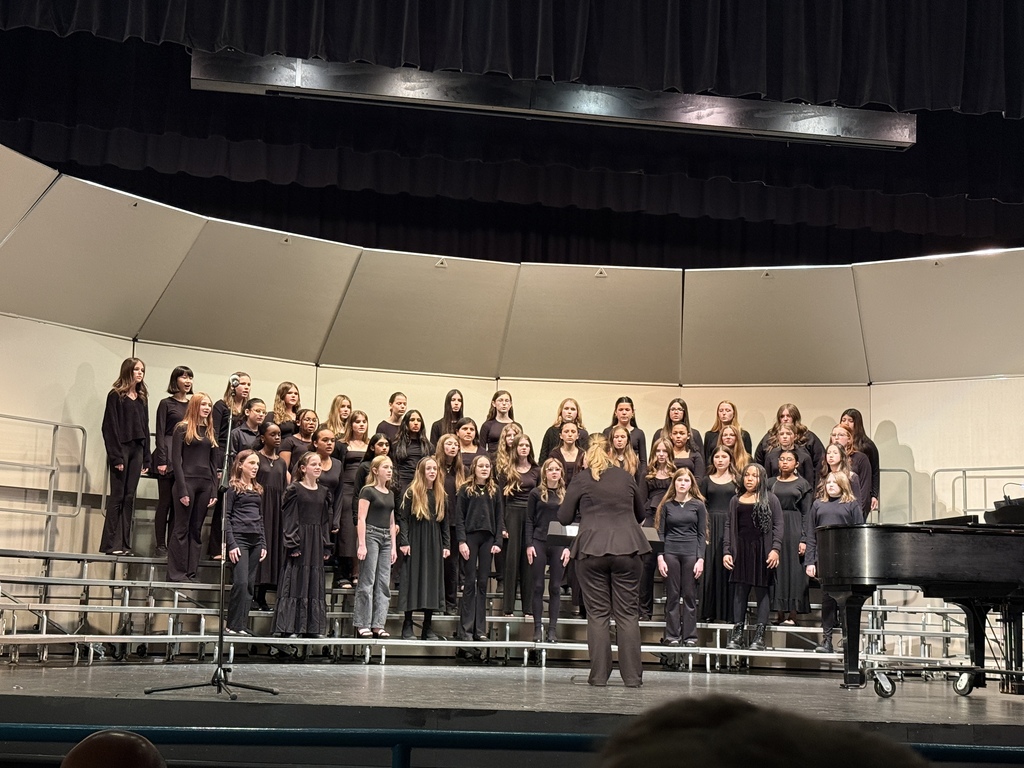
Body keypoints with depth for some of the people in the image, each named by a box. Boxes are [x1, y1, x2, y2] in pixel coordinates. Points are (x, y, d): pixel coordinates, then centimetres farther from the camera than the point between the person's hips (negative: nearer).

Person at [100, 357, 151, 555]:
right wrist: (116, 456, -15)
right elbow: (110, 426, -7)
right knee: (117, 497, -5)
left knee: (129, 497, 4)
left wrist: (146, 458, 8)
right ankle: (111, 544, -3)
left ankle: (124, 544, 5)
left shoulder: (142, 398, 15)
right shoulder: (116, 395, -2)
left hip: (137, 450, 5)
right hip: (121, 448, -5)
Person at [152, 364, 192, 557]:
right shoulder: (166, 404, 1)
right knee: (165, 502, -1)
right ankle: (160, 545, 4)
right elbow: (160, 433, -3)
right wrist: (161, 460, -11)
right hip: (169, 456, -4)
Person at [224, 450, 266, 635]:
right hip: (239, 538, -6)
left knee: (250, 585, 3)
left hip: (255, 541, 6)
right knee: (241, 582, -13)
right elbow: (226, 517, -6)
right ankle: (233, 625, -7)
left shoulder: (257, 490, 17)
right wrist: (231, 545, -14)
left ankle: (243, 625, 6)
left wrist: (263, 544, 12)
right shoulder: (233, 488, -2)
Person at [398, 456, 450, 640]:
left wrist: (447, 545, 7)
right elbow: (403, 518, -5)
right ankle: (407, 627, 2)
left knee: (433, 580, 4)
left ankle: (428, 627, 10)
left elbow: (444, 522, 13)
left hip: (434, 543, 4)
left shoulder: (441, 495, 11)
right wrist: (404, 542, -13)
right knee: (413, 580, -3)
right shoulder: (411, 493, -2)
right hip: (415, 542, -4)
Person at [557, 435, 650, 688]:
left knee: (598, 613, 4)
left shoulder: (581, 481, 2)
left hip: (592, 551, -2)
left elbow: (564, 518, 5)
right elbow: (640, 515, 24)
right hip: (628, 549, 2)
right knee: (628, 613, 4)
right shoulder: (625, 478, 12)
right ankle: (632, 676, 3)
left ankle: (599, 675, 3)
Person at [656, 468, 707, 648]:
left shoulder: (698, 505, 5)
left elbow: (702, 534, 4)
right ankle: (672, 636, 7)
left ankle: (690, 636, 7)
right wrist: (660, 557, -3)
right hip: (670, 552, 1)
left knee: (690, 595, 2)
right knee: (672, 595, 3)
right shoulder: (666, 505, 7)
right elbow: (660, 532, 6)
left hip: (691, 553, 0)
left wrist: (701, 559, -5)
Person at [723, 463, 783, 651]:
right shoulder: (736, 500, 14)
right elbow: (729, 526, 10)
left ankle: (760, 636, 3)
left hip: (762, 550, -2)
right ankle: (737, 634, 3)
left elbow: (778, 525, -1)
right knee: (739, 591, 1)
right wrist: (726, 551, 0)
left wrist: (775, 549, -13)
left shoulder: (770, 499, 6)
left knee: (761, 591, 1)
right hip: (741, 550, 2)